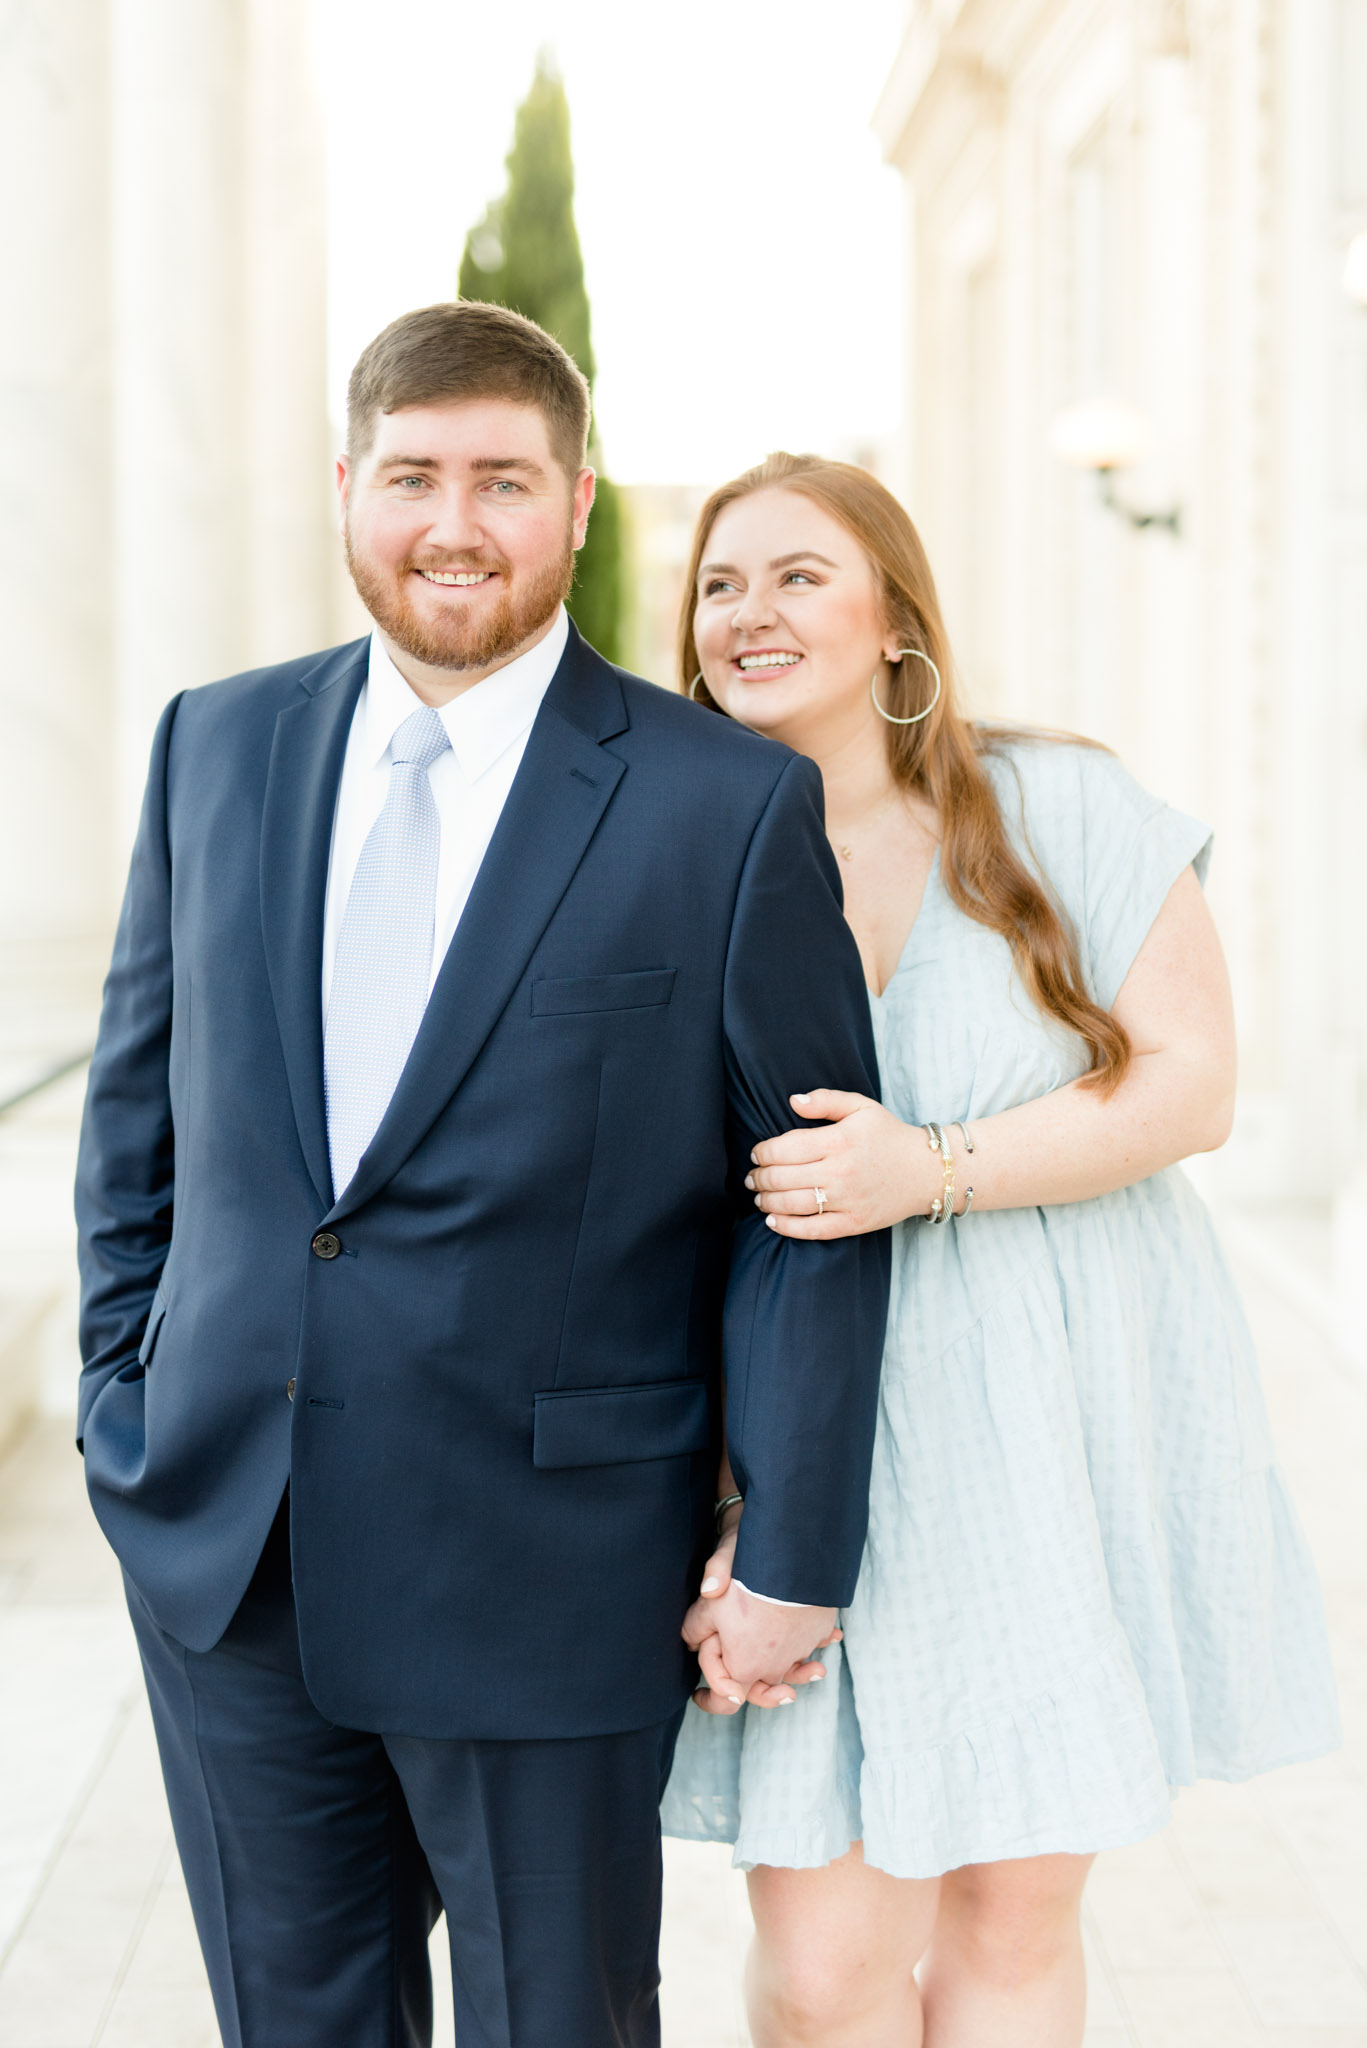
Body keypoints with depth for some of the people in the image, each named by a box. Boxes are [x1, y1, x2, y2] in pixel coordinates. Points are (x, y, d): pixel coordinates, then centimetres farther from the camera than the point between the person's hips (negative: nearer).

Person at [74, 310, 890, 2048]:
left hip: (548, 1579, -3)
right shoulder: (216, 747, 5)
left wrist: (793, 1558, -7)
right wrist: (124, 1399, 9)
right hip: (223, 1553, 4)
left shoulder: (732, 809, -7)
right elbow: (140, 1101, 14)